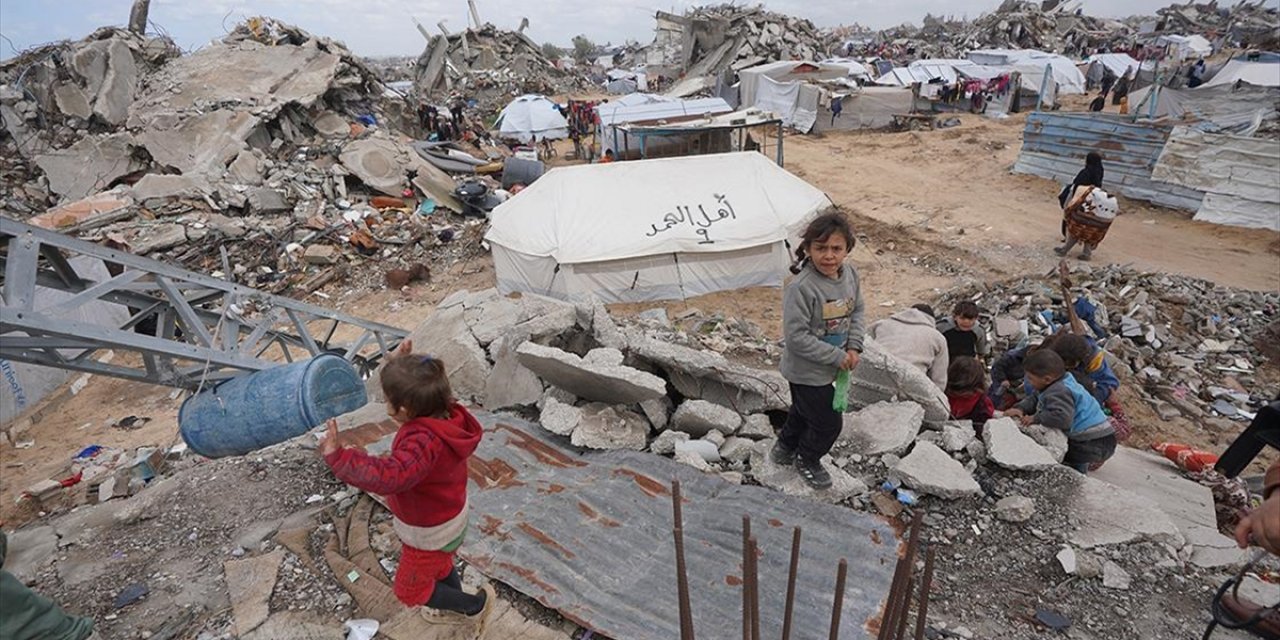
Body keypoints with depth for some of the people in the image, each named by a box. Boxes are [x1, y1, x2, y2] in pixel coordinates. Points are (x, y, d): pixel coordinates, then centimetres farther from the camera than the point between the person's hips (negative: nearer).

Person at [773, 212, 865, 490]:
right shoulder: (801, 287, -31)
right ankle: (807, 460, 39)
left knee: (805, 410, 28)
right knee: (828, 422, 8)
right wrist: (838, 357, -23)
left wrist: (854, 347, -7)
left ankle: (785, 448, 54)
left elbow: (856, 310, 7)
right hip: (807, 371, -7)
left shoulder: (849, 274, -8)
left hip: (833, 365, 8)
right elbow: (796, 337, -30)